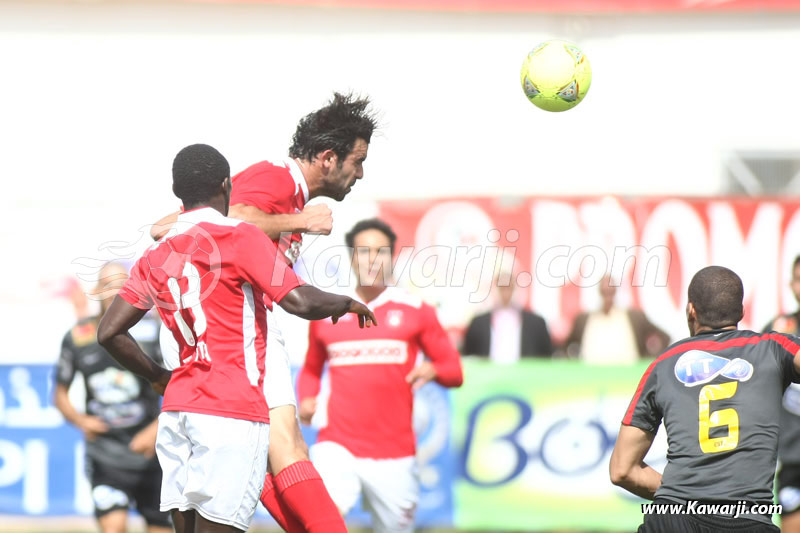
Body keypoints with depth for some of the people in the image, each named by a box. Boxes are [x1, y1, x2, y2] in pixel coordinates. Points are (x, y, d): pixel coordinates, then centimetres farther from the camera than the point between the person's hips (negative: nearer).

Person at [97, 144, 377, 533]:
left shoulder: (156, 257, 12)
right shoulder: (239, 237, -5)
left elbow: (109, 333, 10)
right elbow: (299, 301, -14)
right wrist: (347, 303, 5)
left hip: (177, 409, 6)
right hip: (232, 413, -6)